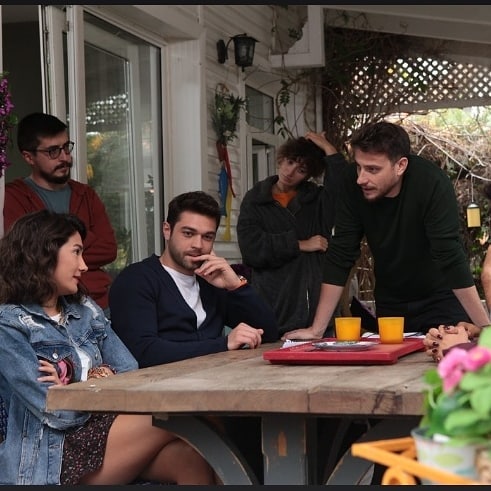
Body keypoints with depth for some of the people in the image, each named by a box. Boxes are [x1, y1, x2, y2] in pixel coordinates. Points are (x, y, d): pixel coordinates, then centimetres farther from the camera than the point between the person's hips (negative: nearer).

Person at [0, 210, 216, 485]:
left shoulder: (86, 310, 15)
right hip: (53, 456, -6)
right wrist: (103, 380, 1)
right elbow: (60, 413, -14)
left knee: (193, 461, -24)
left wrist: (99, 378, -10)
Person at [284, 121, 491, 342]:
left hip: (440, 302, -3)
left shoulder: (432, 183, -28)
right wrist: (317, 329, -16)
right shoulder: (353, 183, -17)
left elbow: (451, 258, -30)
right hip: (390, 305, 4)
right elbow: (340, 256, -14)